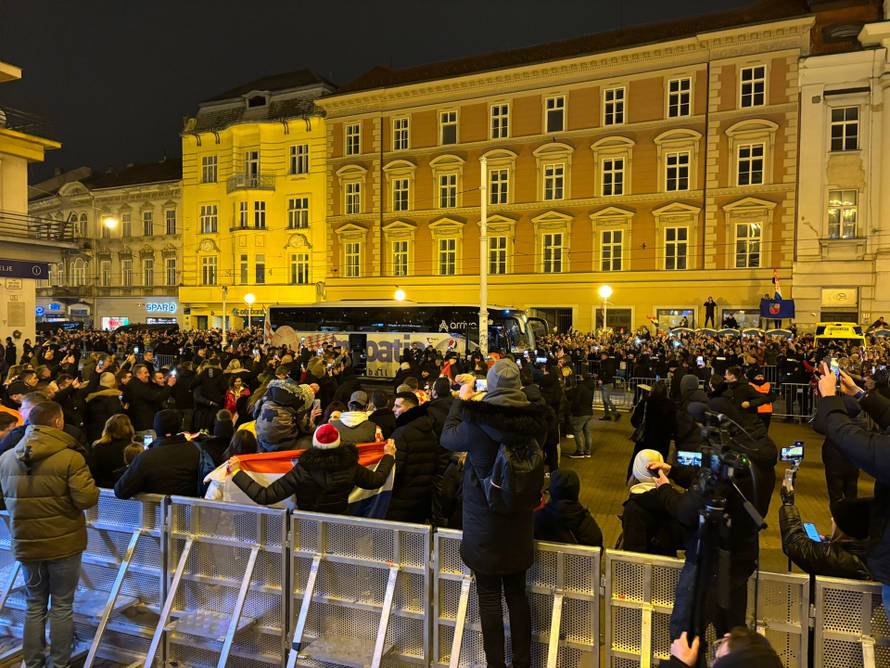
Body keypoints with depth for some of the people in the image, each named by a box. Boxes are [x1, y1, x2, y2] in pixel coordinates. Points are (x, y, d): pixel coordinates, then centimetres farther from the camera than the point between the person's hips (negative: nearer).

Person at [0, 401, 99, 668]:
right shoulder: (70, 458, -18)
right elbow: (87, 499, -21)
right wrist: (92, 488, -1)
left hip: (26, 544, 4)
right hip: (64, 543, -4)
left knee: (35, 605, 19)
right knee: (62, 606, 10)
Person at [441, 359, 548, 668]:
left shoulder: (478, 422, -22)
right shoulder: (534, 420, -10)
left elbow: (448, 437, -2)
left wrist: (461, 400, 7)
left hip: (484, 524, -4)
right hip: (520, 522, 4)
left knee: (489, 597, 10)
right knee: (517, 593, 18)